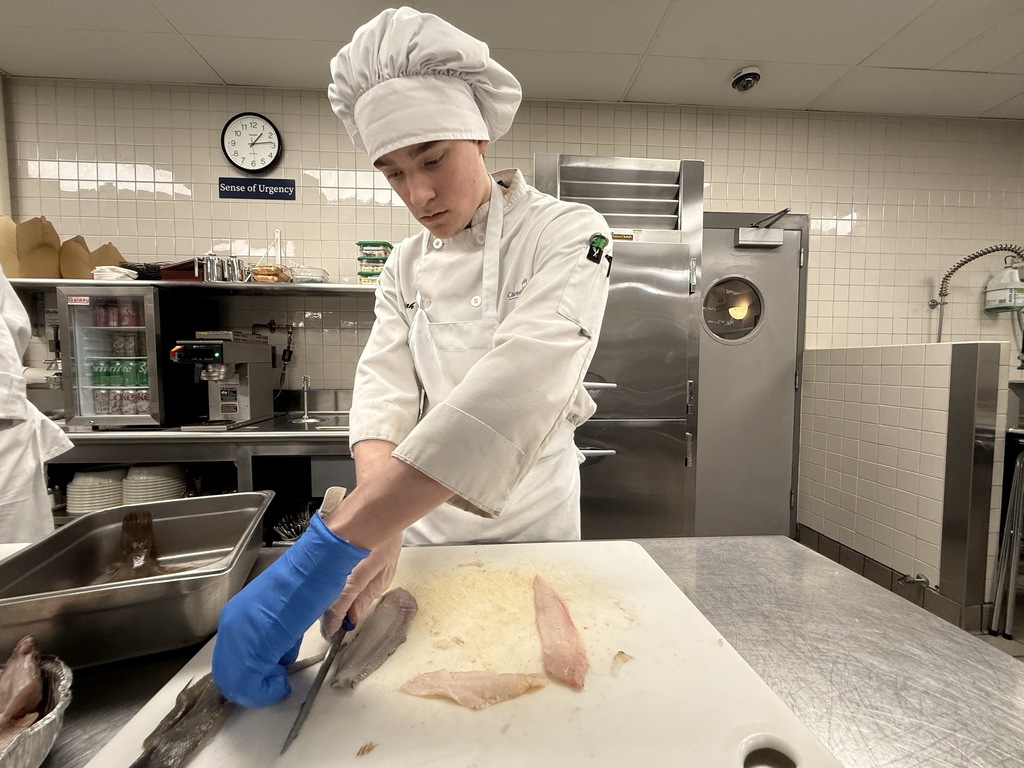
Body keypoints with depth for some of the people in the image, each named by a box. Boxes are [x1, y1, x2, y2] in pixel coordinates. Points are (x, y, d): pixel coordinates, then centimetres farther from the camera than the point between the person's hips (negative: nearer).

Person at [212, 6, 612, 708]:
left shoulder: (565, 236, -20)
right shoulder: (406, 266, -1)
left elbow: (514, 390, -37)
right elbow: (385, 390, -12)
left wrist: (334, 543, -43)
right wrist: (376, 512, -33)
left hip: (528, 513, -3)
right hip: (418, 512, 4)